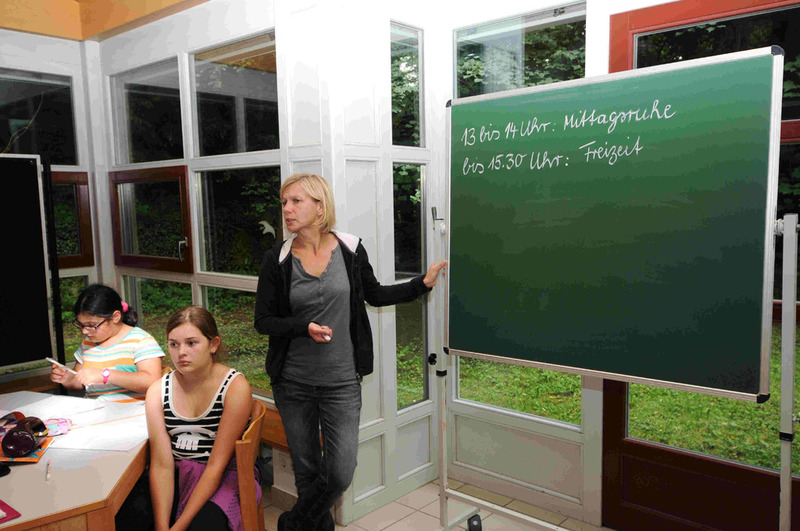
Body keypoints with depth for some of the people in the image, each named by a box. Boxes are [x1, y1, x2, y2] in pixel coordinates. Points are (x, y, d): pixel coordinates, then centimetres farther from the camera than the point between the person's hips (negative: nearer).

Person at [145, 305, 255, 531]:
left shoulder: (235, 386, -15)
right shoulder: (158, 391, -2)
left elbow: (217, 464, -17)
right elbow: (161, 463, -10)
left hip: (224, 478, -4)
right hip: (176, 476, 4)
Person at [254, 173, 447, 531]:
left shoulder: (350, 249, -3)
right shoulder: (276, 260, -4)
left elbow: (374, 295, 11)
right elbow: (263, 320, -1)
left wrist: (424, 283, 4)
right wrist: (305, 327, -18)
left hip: (341, 381, 0)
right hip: (293, 383, 1)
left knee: (340, 475, -1)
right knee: (307, 471, 13)